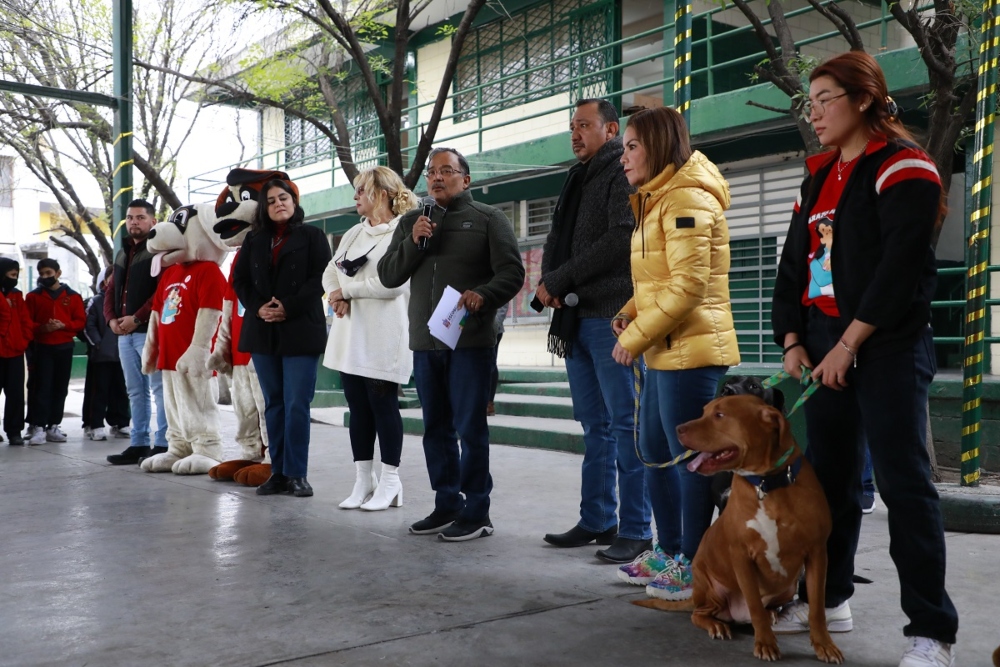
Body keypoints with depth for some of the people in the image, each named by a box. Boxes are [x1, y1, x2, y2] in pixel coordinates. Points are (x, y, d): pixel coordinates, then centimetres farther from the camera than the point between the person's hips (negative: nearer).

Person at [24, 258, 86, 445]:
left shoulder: (72, 296, 5)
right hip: (42, 347, -1)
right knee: (41, 387, -7)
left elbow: (81, 321, 2)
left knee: (60, 388, 5)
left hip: (64, 347, 1)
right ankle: (38, 428, -7)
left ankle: (54, 427, 12)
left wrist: (64, 325, -16)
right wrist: (42, 328, -17)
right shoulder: (33, 296, 5)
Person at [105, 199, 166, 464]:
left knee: (159, 388, -6)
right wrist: (111, 318, 3)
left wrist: (137, 318, -18)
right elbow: (111, 290, 22)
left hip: (149, 330, -8)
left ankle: (162, 444, -4)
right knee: (135, 391, 11)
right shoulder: (122, 253, 22)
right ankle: (139, 443, 17)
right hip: (123, 333, 8)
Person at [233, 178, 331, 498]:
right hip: (263, 332, 5)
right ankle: (278, 472, 14)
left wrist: (289, 307, -15)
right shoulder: (254, 240, 16)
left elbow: (320, 278, -6)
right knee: (274, 404, 8)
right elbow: (240, 279, 12)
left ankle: (296, 474, 0)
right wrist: (257, 307, -6)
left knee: (296, 405, -7)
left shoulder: (312, 236, 3)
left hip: (301, 330, -4)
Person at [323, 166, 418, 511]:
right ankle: (363, 479, 17)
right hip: (350, 334, 7)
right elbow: (331, 272, 15)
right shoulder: (353, 233, 18)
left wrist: (347, 290, -11)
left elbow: (395, 283, -18)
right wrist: (336, 296, -7)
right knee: (358, 407, 9)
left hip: (382, 336, -7)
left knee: (383, 405, -2)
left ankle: (390, 481, 8)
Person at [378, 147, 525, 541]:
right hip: (425, 342, 5)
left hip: (470, 340, -5)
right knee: (436, 428, 11)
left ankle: (475, 512, 4)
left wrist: (483, 294, -23)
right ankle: (446, 505, 21)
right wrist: (412, 242, -6)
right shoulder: (411, 222, 17)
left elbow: (512, 272, -4)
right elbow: (387, 276, 10)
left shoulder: (488, 219, 4)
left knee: (470, 427, -4)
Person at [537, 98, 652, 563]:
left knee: (625, 423, -5)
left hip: (611, 317, -8)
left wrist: (558, 280, -13)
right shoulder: (577, 179, 21)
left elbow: (620, 240, -18)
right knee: (594, 425, 12)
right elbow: (556, 239, 19)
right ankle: (597, 521, 20)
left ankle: (635, 529, 1)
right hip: (576, 318, 8)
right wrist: (549, 282, -3)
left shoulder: (623, 173, -5)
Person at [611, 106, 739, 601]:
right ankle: (667, 553, 28)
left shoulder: (686, 198, -14)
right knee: (654, 451, 16)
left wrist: (635, 338, -16)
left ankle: (693, 567, 10)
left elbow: (689, 285, -21)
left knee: (689, 458, -2)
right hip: (665, 352, 10)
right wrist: (631, 313, 7)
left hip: (690, 351, -10)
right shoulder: (657, 200, 18)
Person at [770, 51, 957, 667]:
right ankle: (828, 599, 25)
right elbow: (794, 264, 14)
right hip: (824, 347, 7)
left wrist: (848, 344, -17)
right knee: (830, 476, 12)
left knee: (903, 482, -7)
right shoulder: (818, 177, 17)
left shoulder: (901, 165, -6)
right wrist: (793, 341, 3)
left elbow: (900, 265, -17)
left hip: (889, 347, -7)